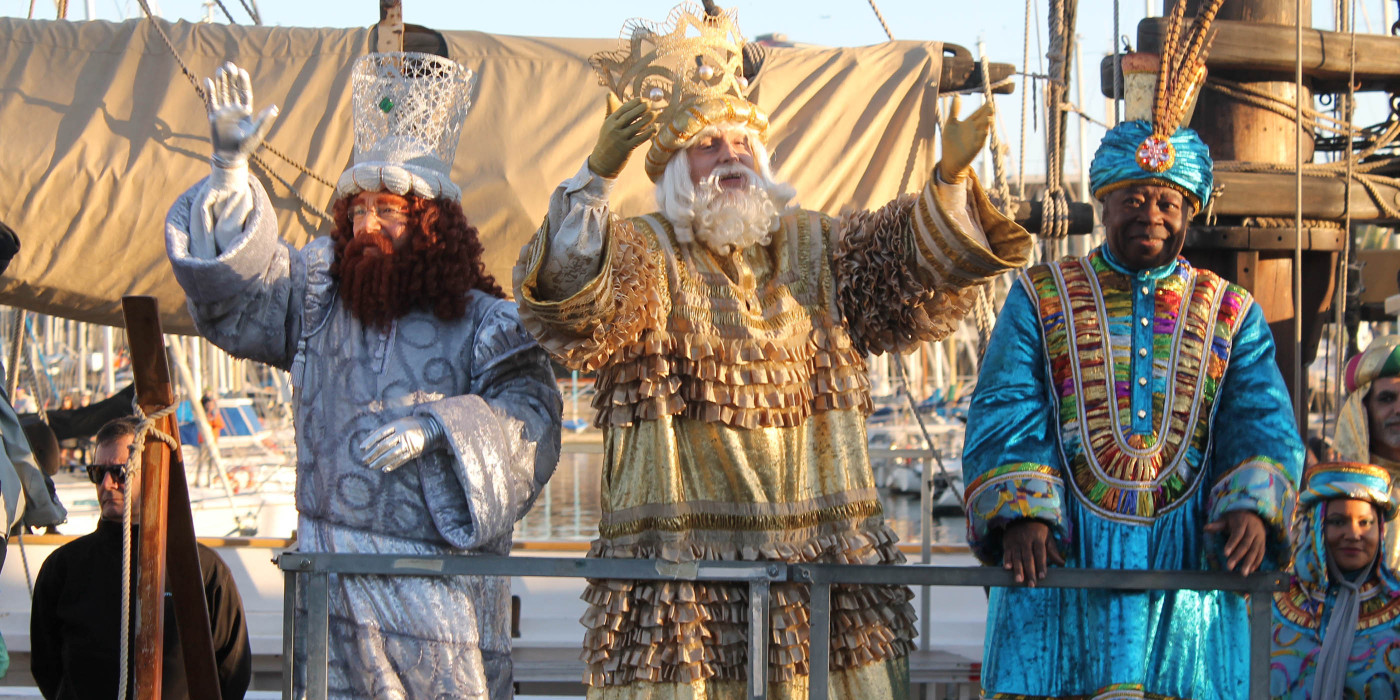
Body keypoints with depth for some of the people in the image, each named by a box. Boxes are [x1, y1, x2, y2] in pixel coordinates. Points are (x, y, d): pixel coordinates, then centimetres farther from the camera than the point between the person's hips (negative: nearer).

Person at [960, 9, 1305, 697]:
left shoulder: (1232, 315, 14)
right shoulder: (1040, 299, 11)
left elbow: (1263, 428, 4)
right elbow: (1003, 424, 1)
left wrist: (1251, 508, -18)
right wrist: (1021, 515, -17)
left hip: (1189, 569, 1)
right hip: (1058, 558, -1)